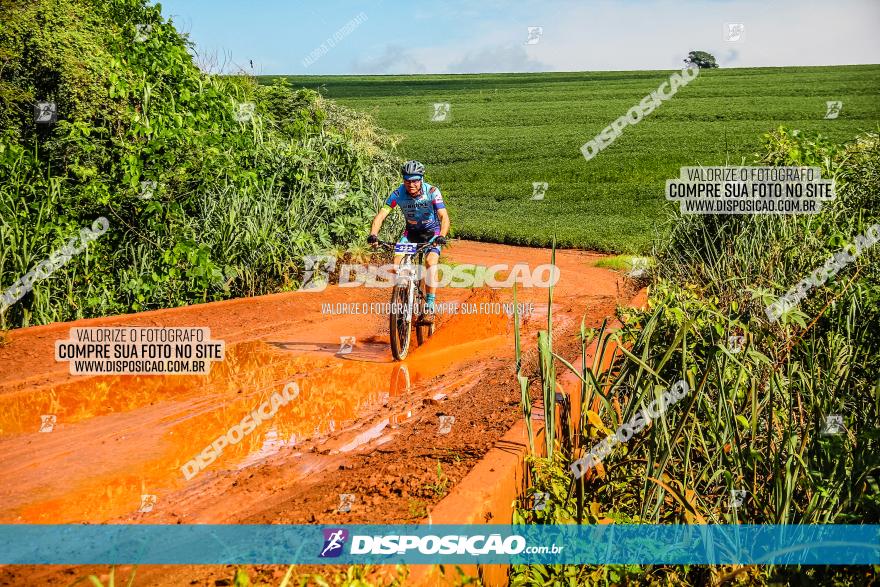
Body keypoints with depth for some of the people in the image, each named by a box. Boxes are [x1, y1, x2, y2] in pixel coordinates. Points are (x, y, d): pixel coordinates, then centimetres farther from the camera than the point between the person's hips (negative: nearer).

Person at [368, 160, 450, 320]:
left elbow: (444, 217, -33)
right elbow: (381, 215, -25)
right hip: (411, 232, 3)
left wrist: (441, 236, -51)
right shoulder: (398, 193, -20)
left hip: (432, 232, -3)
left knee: (431, 261, -27)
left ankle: (430, 305, -21)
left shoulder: (432, 192, -25)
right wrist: (373, 234, -43)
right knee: (397, 262, -19)